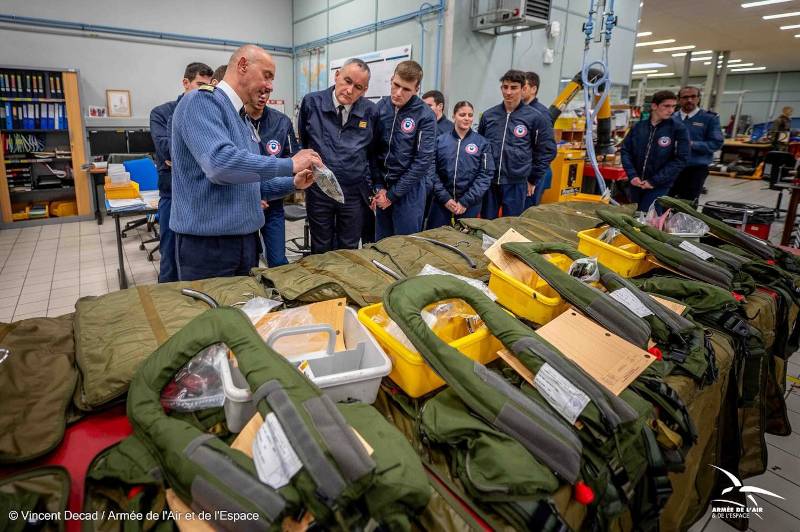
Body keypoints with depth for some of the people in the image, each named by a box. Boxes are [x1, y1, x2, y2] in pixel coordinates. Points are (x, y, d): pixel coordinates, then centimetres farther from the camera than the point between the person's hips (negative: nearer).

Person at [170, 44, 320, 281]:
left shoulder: (244, 121, 16)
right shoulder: (201, 102, -11)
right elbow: (220, 162, -28)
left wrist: (293, 183, 5)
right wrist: (289, 165, -21)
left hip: (246, 239, 9)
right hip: (207, 242, -9)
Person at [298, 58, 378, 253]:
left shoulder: (371, 111, -3)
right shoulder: (311, 102, -5)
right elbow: (302, 142, 9)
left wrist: (373, 187, 9)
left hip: (355, 193, 0)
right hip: (318, 190, 0)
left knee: (349, 251, 12)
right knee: (321, 251, 13)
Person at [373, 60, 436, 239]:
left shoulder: (425, 116, -12)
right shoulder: (380, 107, -1)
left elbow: (423, 161, -14)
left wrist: (392, 194, -12)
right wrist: (379, 187, -5)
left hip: (409, 188, -4)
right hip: (382, 185, 4)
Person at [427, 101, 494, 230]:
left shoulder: (482, 143, 1)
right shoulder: (440, 140, 2)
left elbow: (485, 174, -5)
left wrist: (466, 201, -11)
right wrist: (444, 197, -10)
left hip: (470, 204, 0)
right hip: (442, 202, 0)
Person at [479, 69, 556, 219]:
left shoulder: (535, 117, -4)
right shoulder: (488, 115, 4)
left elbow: (547, 150, 1)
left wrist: (533, 179, 2)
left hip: (516, 183, -2)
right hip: (488, 181, 3)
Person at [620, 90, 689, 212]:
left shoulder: (678, 129, -6)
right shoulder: (639, 126, 1)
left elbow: (680, 159, -9)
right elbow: (625, 150, 4)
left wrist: (654, 181, -14)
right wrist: (632, 175, -10)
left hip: (660, 186, -3)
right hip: (636, 183, 3)